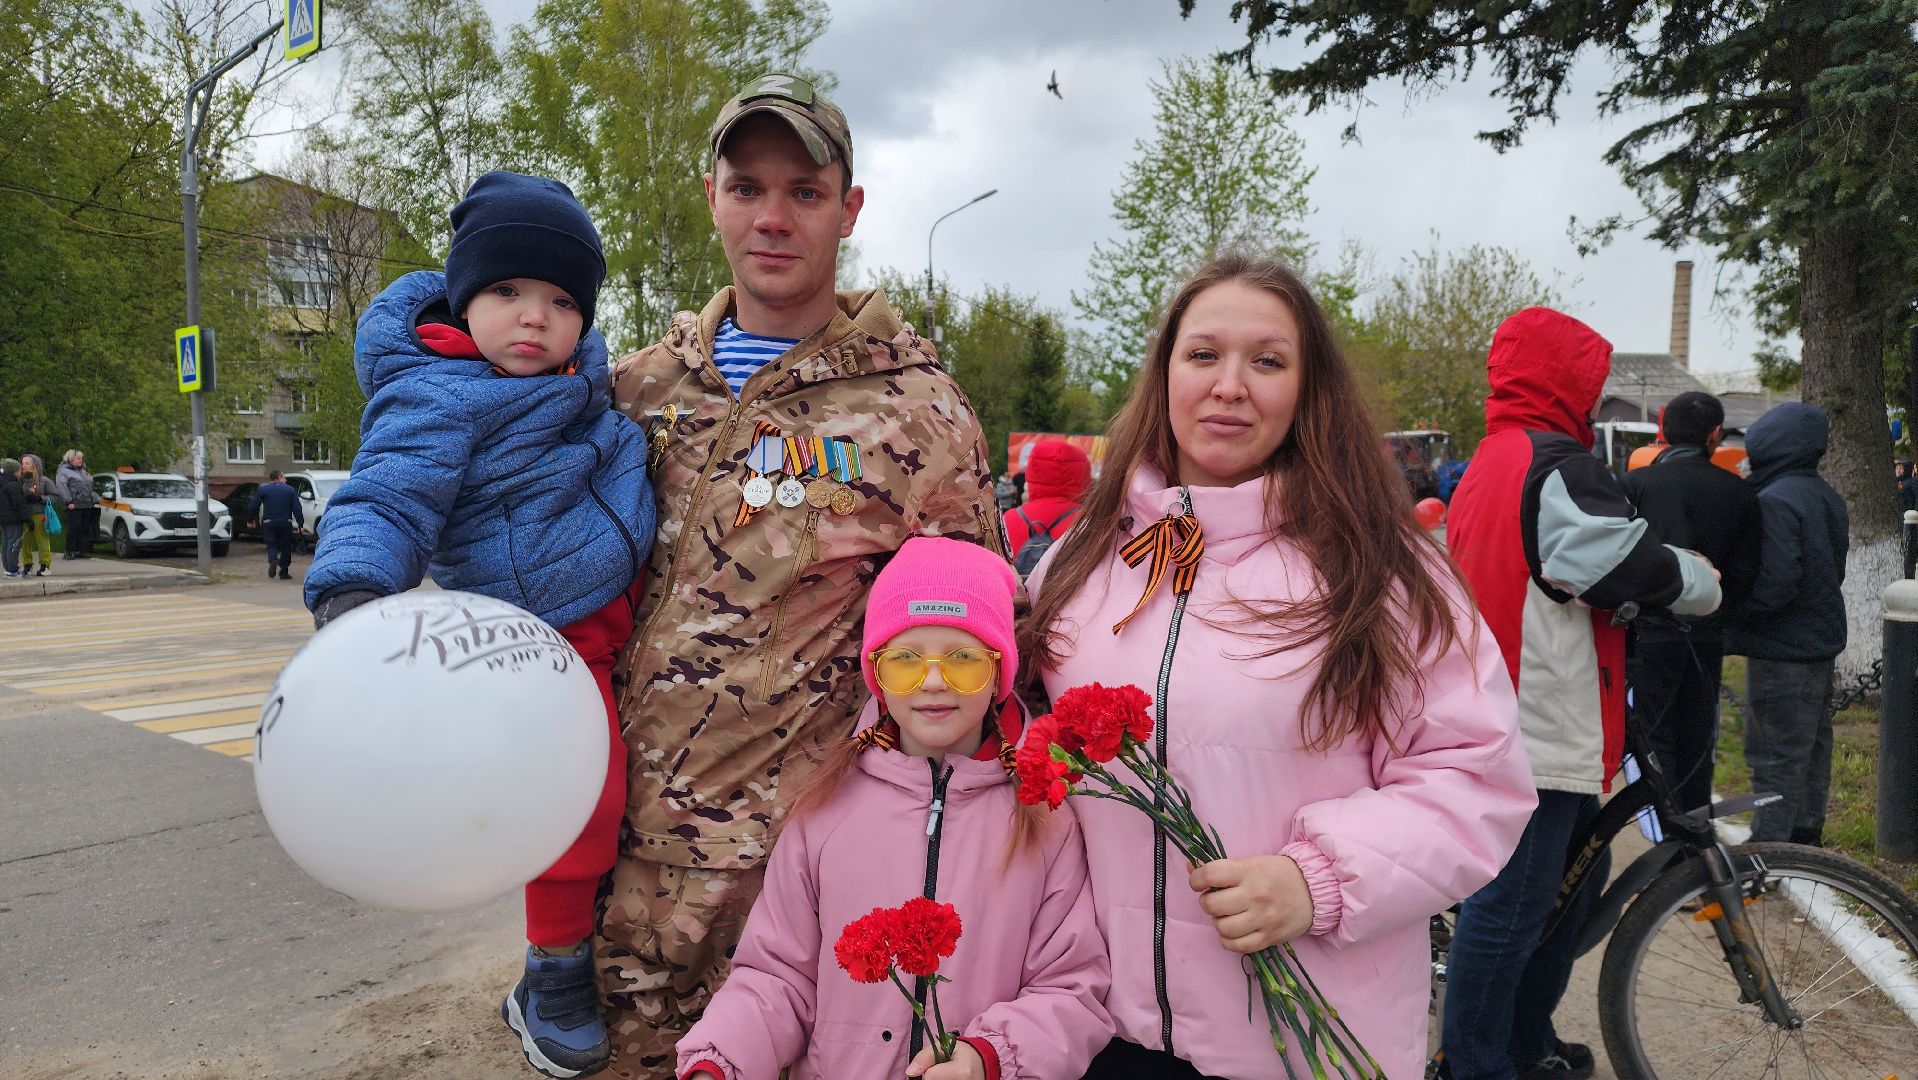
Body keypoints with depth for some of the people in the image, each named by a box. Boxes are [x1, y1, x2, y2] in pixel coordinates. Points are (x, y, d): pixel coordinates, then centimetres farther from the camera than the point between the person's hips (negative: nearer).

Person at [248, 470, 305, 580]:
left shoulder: (263, 489, 3)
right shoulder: (290, 490, 4)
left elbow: (252, 506, 1)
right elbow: (297, 508, -1)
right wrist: (300, 523, 0)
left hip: (269, 523, 0)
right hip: (286, 522, 0)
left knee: (271, 544, 7)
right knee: (286, 546, 9)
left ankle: (273, 560, -23)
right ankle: (283, 572, 9)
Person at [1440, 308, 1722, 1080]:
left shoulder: (1487, 466, 16)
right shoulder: (1556, 467, -16)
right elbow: (1635, 570, -17)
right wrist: (1703, 584, 3)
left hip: (1506, 721, 11)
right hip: (1541, 730, -11)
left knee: (1574, 880, 22)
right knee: (1511, 909, -1)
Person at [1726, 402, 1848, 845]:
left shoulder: (1774, 501, -21)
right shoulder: (1826, 497, 11)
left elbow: (1774, 582, -27)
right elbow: (1833, 569, 17)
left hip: (1783, 649, -10)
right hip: (1822, 638, 10)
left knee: (1776, 757, -5)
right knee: (1812, 743, 20)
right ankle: (1805, 834, 33)